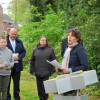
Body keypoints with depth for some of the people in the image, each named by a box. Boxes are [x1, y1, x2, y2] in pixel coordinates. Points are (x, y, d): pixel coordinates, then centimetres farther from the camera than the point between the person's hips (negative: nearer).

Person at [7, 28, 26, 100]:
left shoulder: (19, 42, 13)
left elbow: (23, 52, 11)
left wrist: (18, 57, -9)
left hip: (17, 66, 3)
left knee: (17, 83, 8)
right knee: (7, 83, 3)